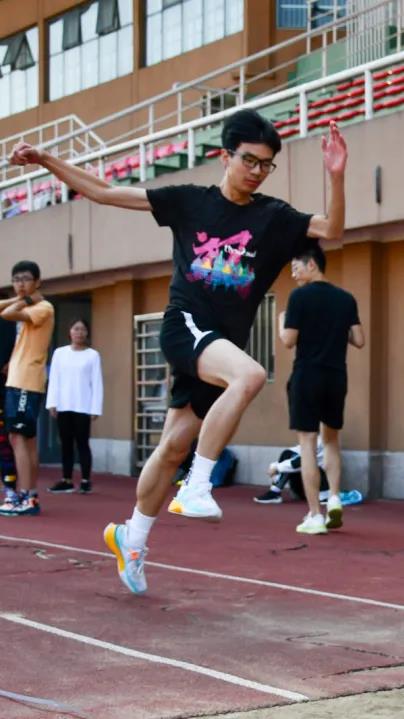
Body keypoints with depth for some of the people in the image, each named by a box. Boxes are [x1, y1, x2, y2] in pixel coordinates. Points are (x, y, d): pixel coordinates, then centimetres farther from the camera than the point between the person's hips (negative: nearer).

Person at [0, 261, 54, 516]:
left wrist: (25, 301, -7)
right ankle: (30, 495, 13)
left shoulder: (43, 307, -9)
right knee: (26, 438, 10)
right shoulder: (26, 308, 19)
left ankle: (25, 497, -15)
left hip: (26, 383, -9)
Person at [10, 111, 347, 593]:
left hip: (223, 343, 4)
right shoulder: (188, 201, 2)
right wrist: (44, 160, 1)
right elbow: (104, 193, 6)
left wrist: (336, 176, -21)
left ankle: (131, 537, 28)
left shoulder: (273, 217, 5)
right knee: (249, 375, -33)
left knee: (174, 447, 8)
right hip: (185, 325, -3)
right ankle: (196, 488, -25)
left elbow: (331, 230, -7)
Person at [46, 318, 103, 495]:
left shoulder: (92, 355, 3)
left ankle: (85, 480, 0)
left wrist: (95, 408, -7)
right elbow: (54, 380, 7)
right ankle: (67, 480, 9)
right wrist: (52, 403, -2)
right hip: (63, 406, 3)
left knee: (82, 443, -3)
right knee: (66, 444, 5)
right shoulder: (60, 353, 9)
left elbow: (96, 383, -1)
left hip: (83, 407, -3)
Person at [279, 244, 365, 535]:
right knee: (331, 439, 21)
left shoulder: (300, 296, -8)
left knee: (308, 443, -1)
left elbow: (289, 340, -11)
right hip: (336, 377, 5)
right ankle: (334, 498, 4)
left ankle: (315, 516, -4)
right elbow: (359, 341, 5)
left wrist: (281, 321, 9)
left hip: (307, 377, -5)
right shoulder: (346, 298, 7)